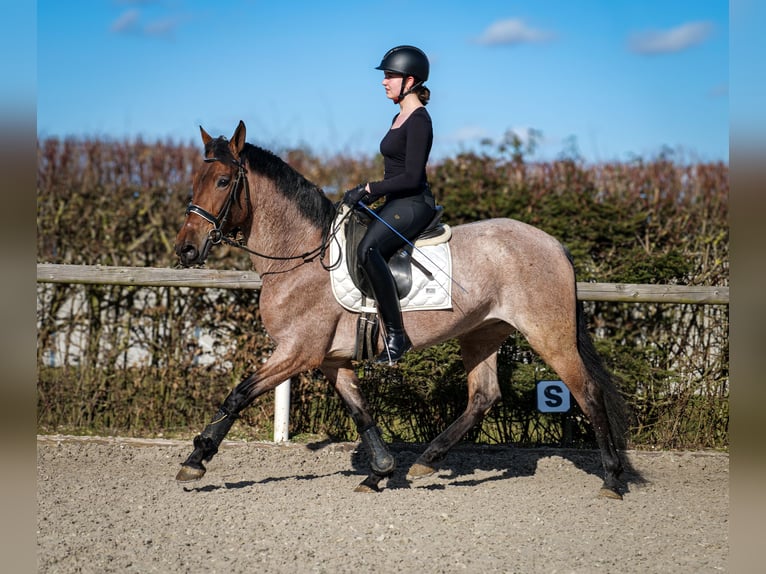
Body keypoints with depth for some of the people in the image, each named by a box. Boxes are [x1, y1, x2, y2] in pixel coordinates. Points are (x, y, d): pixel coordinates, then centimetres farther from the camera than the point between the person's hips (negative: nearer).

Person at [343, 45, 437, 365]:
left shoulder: (418, 121, -13)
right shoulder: (401, 118, 17)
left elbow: (411, 177, -20)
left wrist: (369, 190, -18)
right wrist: (365, 191, 10)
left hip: (413, 204, -11)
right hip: (396, 205, 11)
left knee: (368, 249, -35)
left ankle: (396, 335, -33)